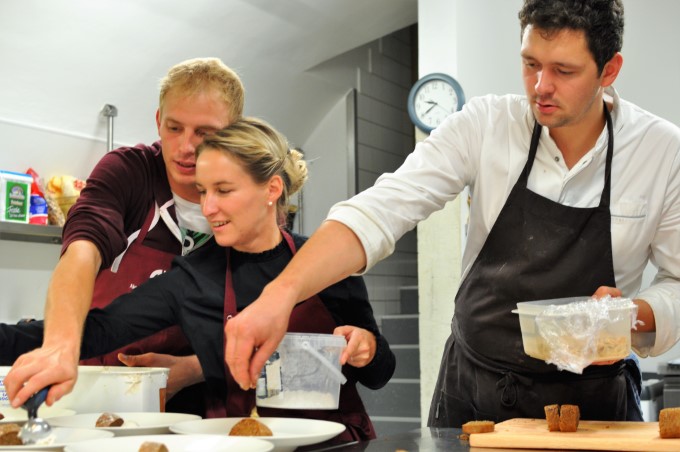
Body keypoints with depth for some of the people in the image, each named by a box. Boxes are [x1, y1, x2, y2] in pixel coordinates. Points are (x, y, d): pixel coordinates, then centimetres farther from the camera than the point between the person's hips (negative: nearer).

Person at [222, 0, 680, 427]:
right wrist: (281, 292, -36)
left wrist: (638, 315, -23)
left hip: (590, 402, -1)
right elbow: (380, 212, -22)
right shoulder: (486, 124, -12)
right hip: (470, 389, 1)